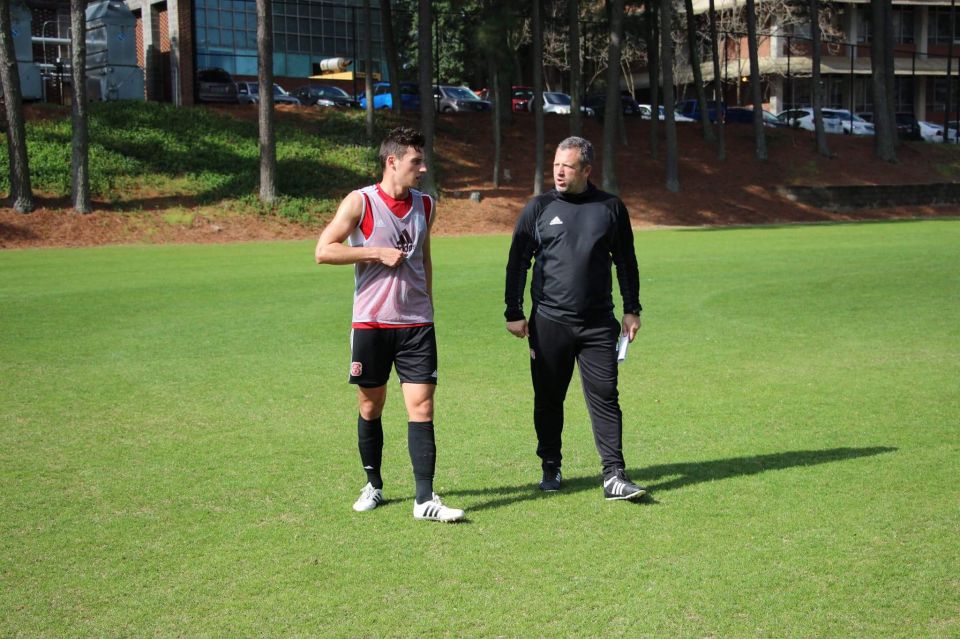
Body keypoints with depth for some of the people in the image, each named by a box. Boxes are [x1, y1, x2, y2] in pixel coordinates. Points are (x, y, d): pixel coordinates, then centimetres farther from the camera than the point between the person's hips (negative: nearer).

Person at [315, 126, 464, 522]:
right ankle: (373, 486, 27)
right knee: (371, 407, 9)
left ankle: (425, 500, -5)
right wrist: (379, 253, -14)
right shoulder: (360, 202, -6)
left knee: (422, 408, -5)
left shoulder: (424, 205, 9)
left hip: (416, 324, 3)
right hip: (371, 323, -3)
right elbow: (323, 251, -11)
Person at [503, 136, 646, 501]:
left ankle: (614, 476, -4)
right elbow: (517, 262, 5)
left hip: (598, 324, 0)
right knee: (548, 399, 7)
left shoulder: (611, 208, 6)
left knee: (605, 397, -5)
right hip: (548, 322, 0)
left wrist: (631, 310, 10)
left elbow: (626, 261, 14)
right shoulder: (539, 208, 3)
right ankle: (550, 468, 22)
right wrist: (514, 313, 0)